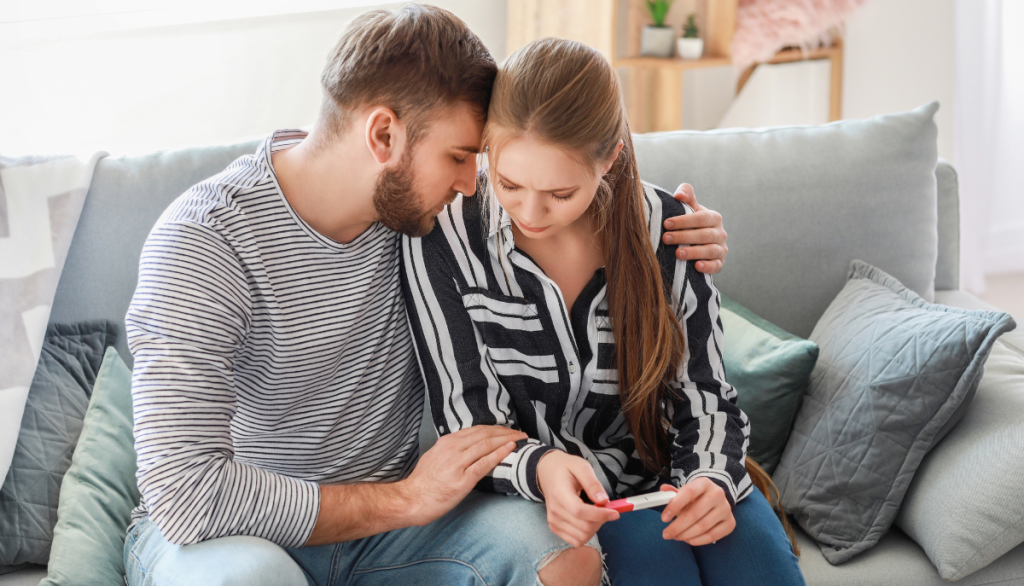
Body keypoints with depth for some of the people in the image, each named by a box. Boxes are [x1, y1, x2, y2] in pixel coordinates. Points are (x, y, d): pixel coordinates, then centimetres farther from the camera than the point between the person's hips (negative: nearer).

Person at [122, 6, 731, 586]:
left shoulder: (415, 196, -6)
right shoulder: (204, 241, -22)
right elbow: (185, 492, -28)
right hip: (224, 529, -3)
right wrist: (406, 498, -24)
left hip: (381, 516, 4)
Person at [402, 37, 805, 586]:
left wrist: (713, 481, -21)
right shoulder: (443, 238, -14)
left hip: (666, 475, 3)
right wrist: (540, 467, -33)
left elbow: (705, 394, 0)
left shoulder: (663, 228, -8)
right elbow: (470, 424, -11)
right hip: (537, 496, -2)